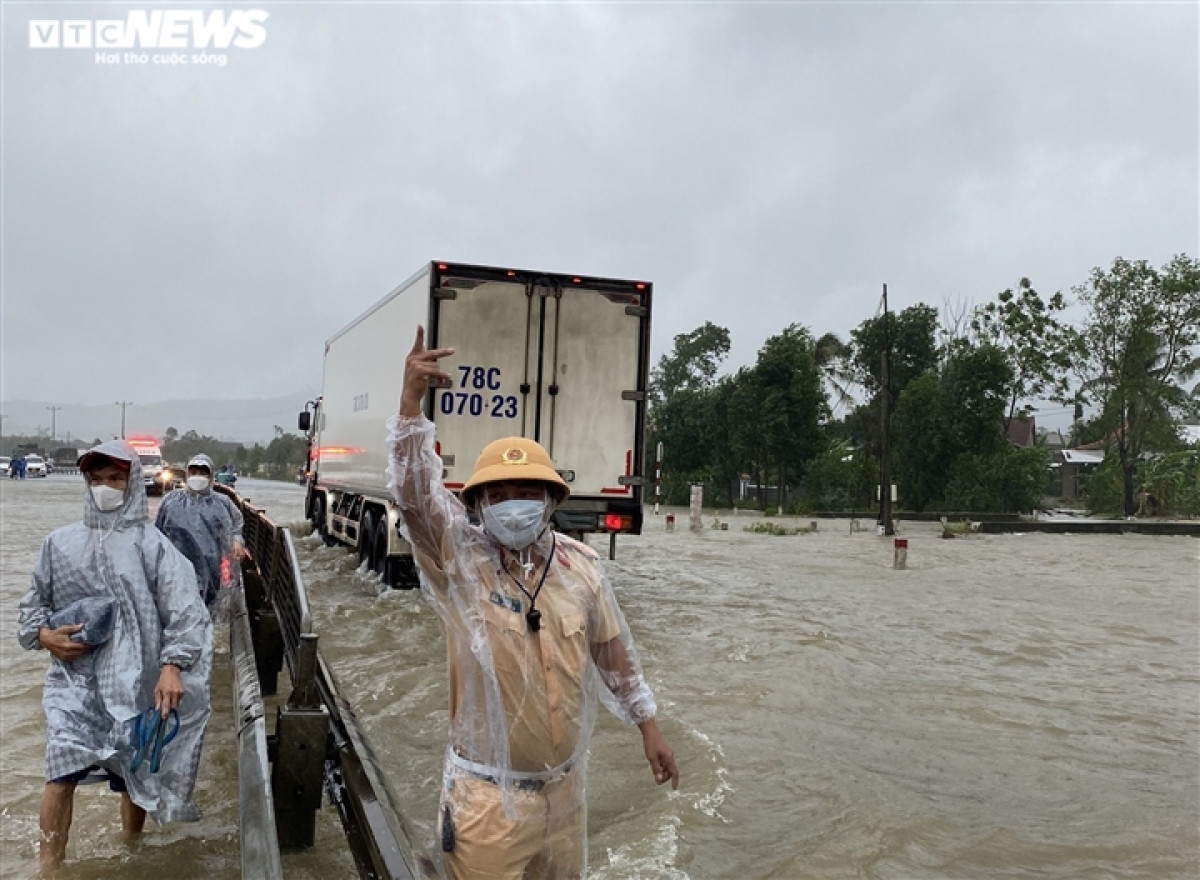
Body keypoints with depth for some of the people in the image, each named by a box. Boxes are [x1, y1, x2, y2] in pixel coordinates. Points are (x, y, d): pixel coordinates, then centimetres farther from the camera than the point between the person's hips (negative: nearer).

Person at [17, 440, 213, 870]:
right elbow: (33, 603, 14)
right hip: (74, 677, 1)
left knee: (135, 777, 12)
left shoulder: (151, 544, -7)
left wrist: (172, 665, -24)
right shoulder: (61, 542, 3)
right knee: (61, 773, -12)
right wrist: (43, 634, -6)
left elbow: (185, 609, -13)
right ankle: (49, 866, 4)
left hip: (134, 679, -1)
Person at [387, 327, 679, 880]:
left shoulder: (580, 565, -2)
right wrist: (411, 400, -38)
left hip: (564, 786, 4)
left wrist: (648, 726, 11)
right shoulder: (458, 559, -12)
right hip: (487, 794, -4)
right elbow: (414, 493, -27)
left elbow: (613, 651, 8)